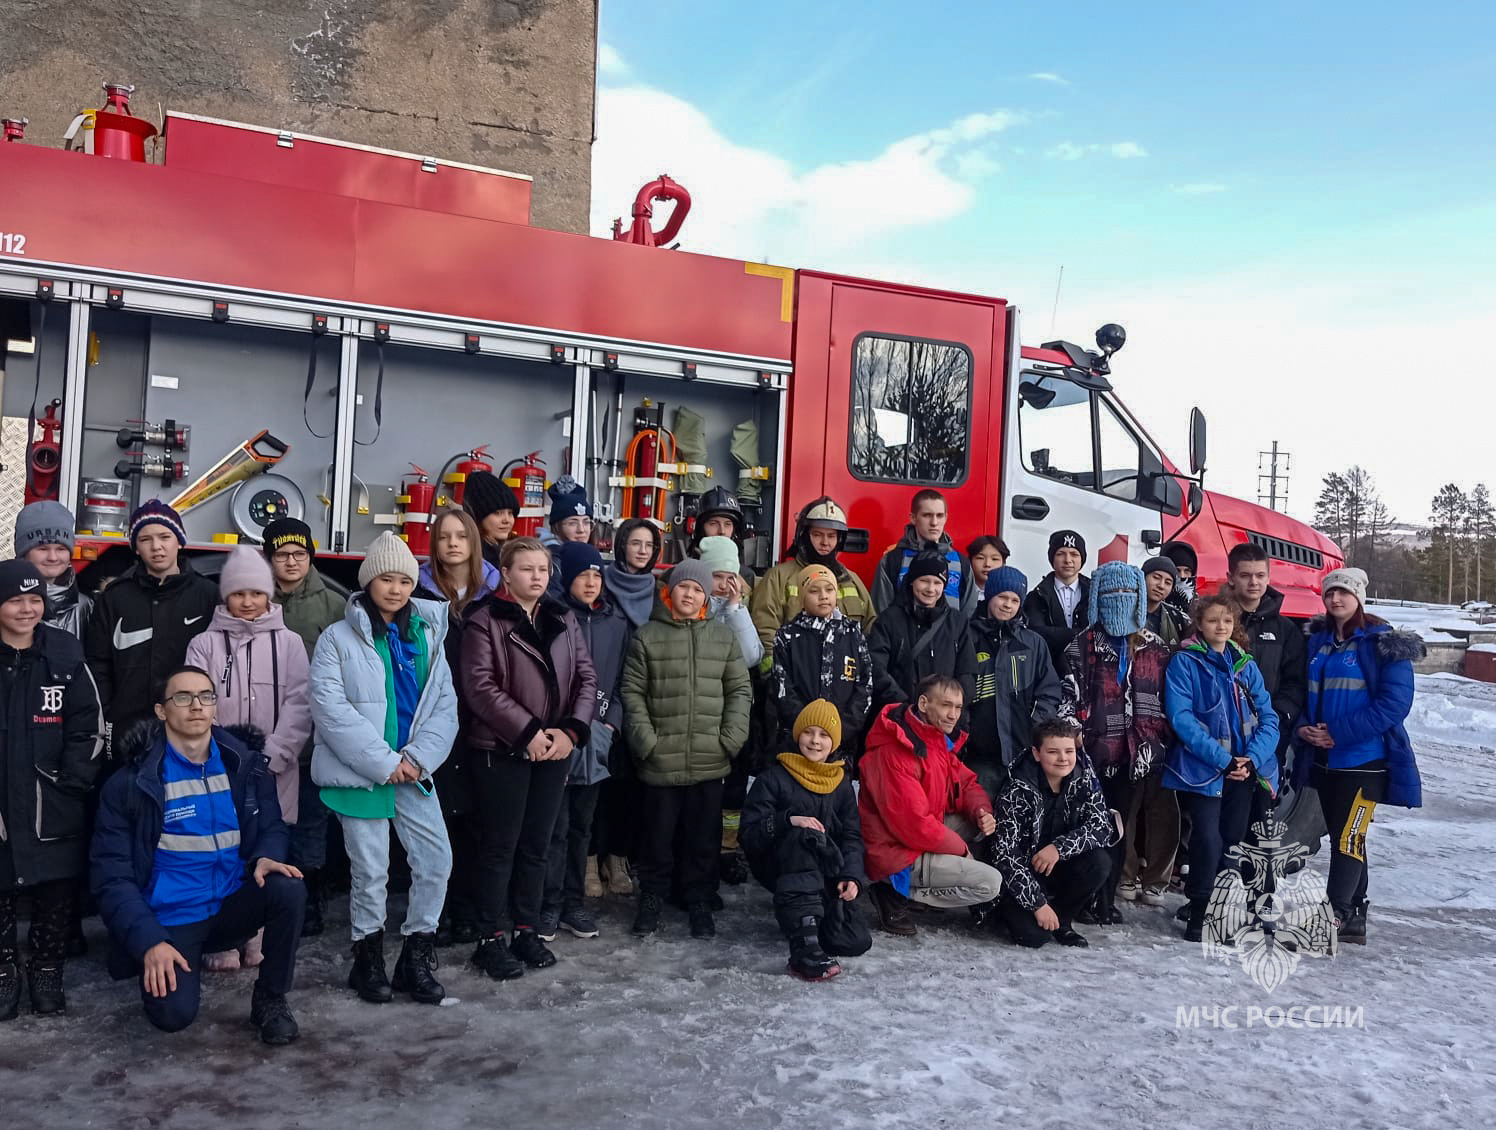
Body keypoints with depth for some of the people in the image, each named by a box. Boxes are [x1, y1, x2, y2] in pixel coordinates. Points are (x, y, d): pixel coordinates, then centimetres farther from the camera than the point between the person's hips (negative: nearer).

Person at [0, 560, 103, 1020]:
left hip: (54, 806, 0)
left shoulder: (66, 653, 1)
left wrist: (71, 785, -5)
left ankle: (47, 970, 22)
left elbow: (88, 727, 3)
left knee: (58, 888, 6)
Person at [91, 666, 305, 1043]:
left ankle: (270, 998, -5)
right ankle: (177, 966, 14)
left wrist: (266, 857, -18)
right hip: (171, 918, -2)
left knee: (288, 889, -28)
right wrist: (150, 942, -20)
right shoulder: (131, 783, -8)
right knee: (174, 1013, -23)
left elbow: (271, 827, 8)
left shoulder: (245, 764, 0)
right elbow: (112, 876, -9)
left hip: (232, 905, 2)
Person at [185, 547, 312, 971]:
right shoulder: (205, 643, 4)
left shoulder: (288, 643, 5)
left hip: (274, 772, 0)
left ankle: (260, 939, 17)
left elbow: (299, 705, -2)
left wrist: (270, 757, -12)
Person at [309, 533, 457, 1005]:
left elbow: (444, 703, 4)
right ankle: (369, 959, 25)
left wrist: (418, 757, -10)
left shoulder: (428, 634, 8)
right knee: (370, 870, 4)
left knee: (436, 860, 1)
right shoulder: (339, 638, -5)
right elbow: (330, 706, -14)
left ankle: (417, 957, 19)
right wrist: (383, 761, -17)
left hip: (414, 770, 4)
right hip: (360, 773, -4)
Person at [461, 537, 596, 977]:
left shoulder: (564, 621, 10)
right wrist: (527, 731, -18)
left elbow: (586, 678, 7)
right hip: (501, 751, -5)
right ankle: (492, 939, 15)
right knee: (499, 847, 4)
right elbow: (480, 686, -14)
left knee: (536, 846, 13)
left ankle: (526, 930, 26)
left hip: (554, 751, 5)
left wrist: (571, 730, -8)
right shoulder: (485, 622, -5)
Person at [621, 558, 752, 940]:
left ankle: (699, 902, 24)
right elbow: (633, 693, 1)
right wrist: (646, 740, -9)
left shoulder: (724, 636, 8)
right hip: (660, 761, -1)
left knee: (704, 837, 9)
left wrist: (731, 739, -3)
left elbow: (740, 690, 7)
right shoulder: (647, 636, 2)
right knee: (658, 835, 9)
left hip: (710, 761, 2)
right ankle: (651, 899, 26)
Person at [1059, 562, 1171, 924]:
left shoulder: (1155, 648, 11)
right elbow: (1069, 692, -5)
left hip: (1133, 754, 3)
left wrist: (1157, 742, 6)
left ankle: (1108, 898, 20)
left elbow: (1163, 699, 13)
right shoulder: (1084, 644, 2)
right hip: (1093, 751, -3)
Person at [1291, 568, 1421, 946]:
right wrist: (1303, 727, -4)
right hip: (1324, 759, 7)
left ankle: (1336, 915, -9)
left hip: (1364, 759, -7)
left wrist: (1340, 733, -19)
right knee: (1342, 839, 12)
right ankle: (1354, 920, 21)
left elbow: (1395, 701, -16)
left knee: (1348, 839, -11)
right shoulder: (1317, 641, 11)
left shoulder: (1383, 643, -8)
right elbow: (1304, 691, 17)